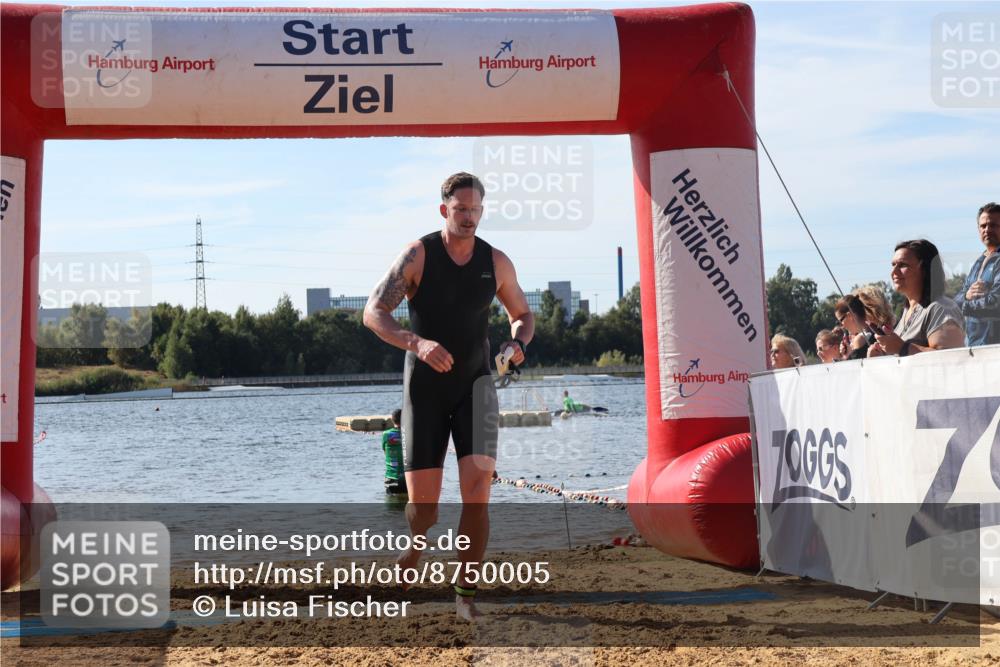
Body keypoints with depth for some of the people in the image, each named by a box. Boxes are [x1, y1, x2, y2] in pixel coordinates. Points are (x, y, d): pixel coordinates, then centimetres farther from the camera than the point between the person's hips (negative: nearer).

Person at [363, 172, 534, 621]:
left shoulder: (496, 263, 0)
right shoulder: (418, 255, -9)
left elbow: (523, 315, 15)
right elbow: (373, 313, -17)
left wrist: (517, 342, -9)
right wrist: (417, 343, -34)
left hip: (475, 385, 2)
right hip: (425, 388, -2)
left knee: (477, 486, -17)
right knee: (423, 504, -4)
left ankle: (466, 593, -5)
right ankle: (411, 552, 33)